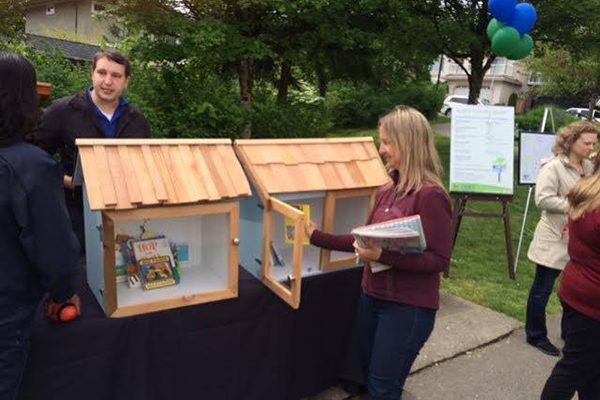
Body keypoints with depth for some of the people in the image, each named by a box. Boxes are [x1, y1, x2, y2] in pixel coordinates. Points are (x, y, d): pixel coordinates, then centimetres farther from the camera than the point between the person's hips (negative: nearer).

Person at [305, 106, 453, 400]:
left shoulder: (430, 195, -19)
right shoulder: (388, 191, 3)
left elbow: (440, 260, -20)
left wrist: (385, 256, -27)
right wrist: (318, 237, 8)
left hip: (409, 307, -7)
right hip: (373, 297, 8)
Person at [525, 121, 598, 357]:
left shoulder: (589, 167, 8)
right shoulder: (553, 167, -15)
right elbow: (542, 199, -23)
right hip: (555, 240, -7)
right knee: (542, 289, 6)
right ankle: (535, 335, 22)